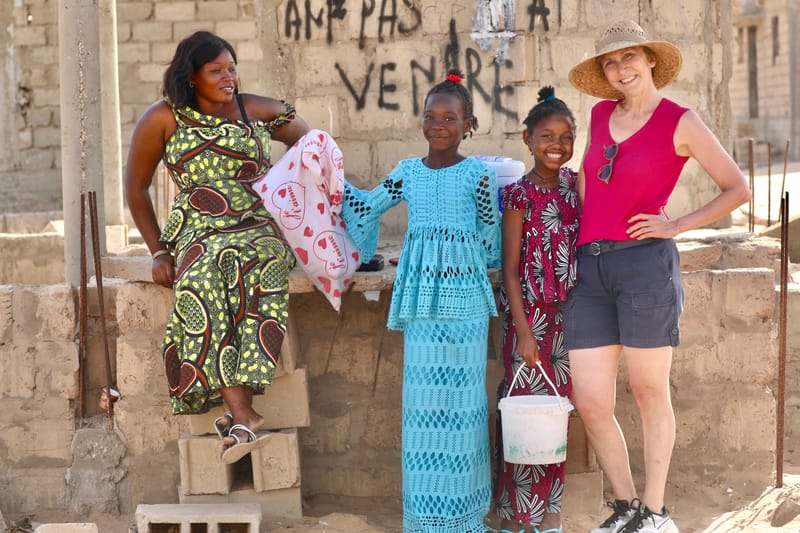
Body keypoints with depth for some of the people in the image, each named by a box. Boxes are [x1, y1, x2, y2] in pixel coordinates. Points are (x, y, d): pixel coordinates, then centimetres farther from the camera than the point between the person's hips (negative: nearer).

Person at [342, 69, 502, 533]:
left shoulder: (479, 173, 0)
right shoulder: (408, 172, 9)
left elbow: (491, 237, 5)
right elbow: (367, 206, 21)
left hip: (464, 292, -3)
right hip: (422, 295, 3)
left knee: (462, 390, 2)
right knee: (422, 392, 3)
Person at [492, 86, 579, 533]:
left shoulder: (576, 186, 6)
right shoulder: (520, 194, -7)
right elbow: (510, 268, -8)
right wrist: (523, 330, -13)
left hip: (568, 314, 5)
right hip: (530, 314, -5)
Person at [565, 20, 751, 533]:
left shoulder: (680, 122, 1)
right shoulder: (601, 115, 16)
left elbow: (738, 189, 4)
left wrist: (677, 226, -2)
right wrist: (575, 230, 20)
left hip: (645, 264, -5)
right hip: (590, 270, 5)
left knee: (649, 392, 4)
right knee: (591, 403, 1)